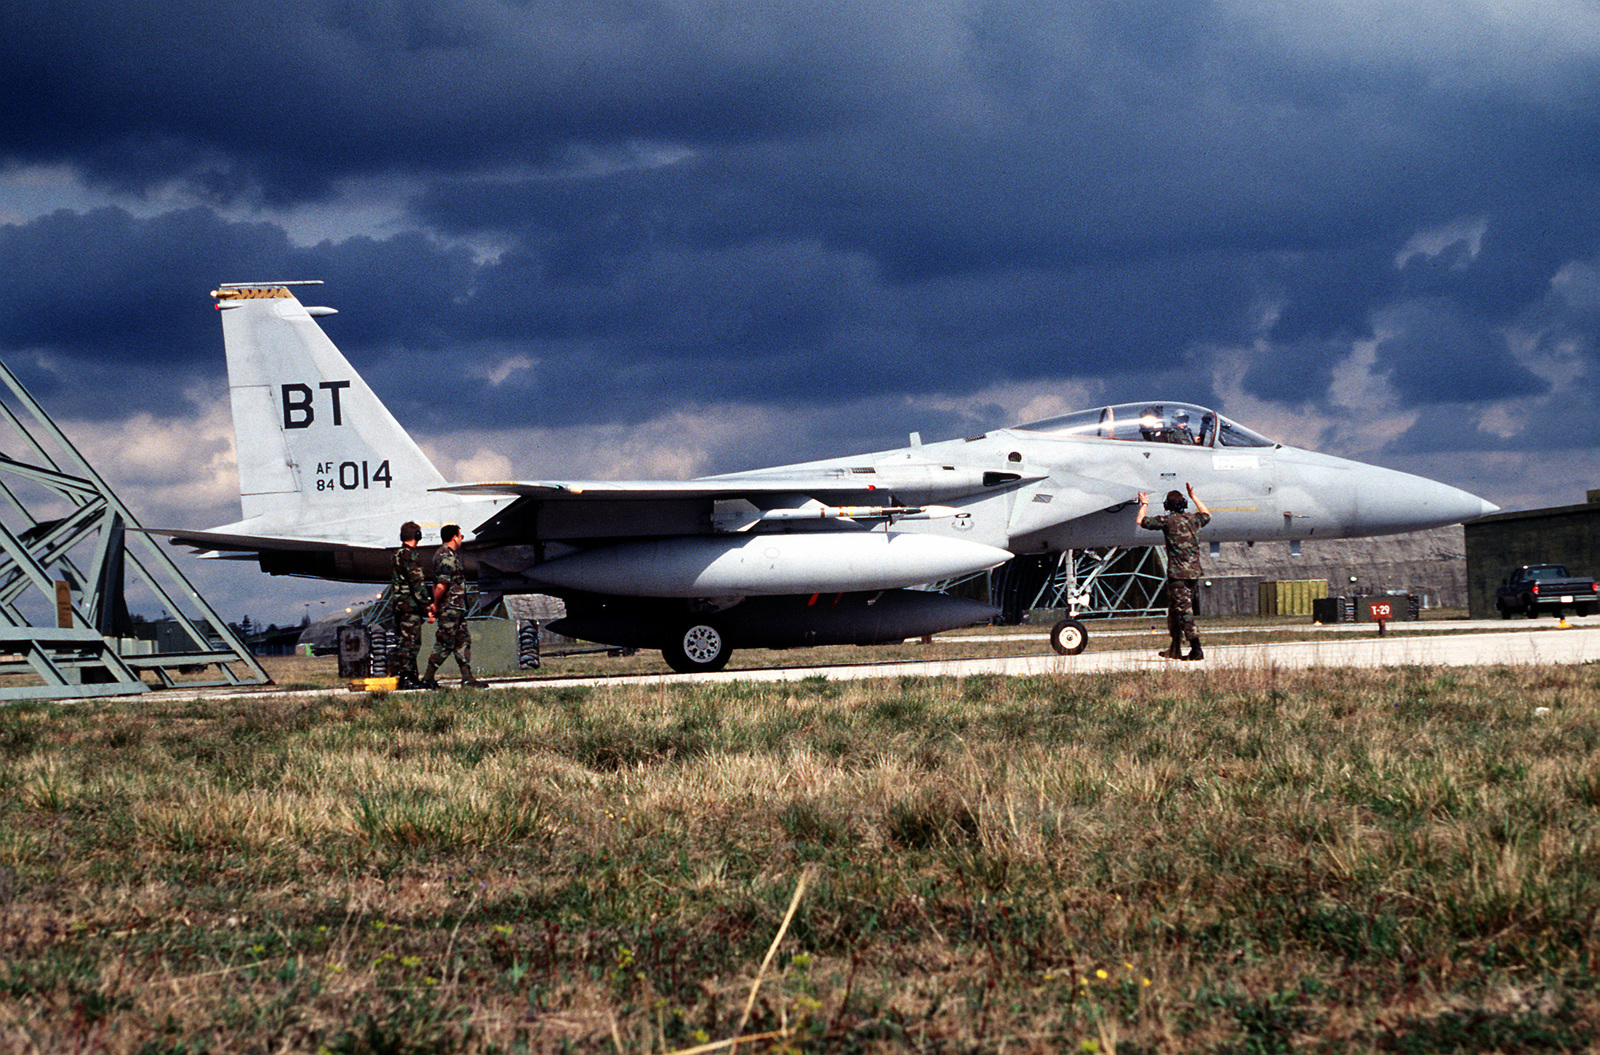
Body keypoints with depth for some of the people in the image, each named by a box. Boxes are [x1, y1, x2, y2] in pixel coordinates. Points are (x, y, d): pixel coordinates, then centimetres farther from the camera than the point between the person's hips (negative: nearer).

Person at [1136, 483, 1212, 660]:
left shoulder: (1167, 521, -7)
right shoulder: (1193, 519, 9)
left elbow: (1140, 521, 3)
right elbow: (1207, 515, 34)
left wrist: (1144, 504, 21)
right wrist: (1194, 496, 41)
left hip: (1178, 574, -7)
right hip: (1194, 572, 7)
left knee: (1184, 611, -9)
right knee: (1174, 610, 17)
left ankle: (1196, 649, -17)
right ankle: (1175, 649, 23)